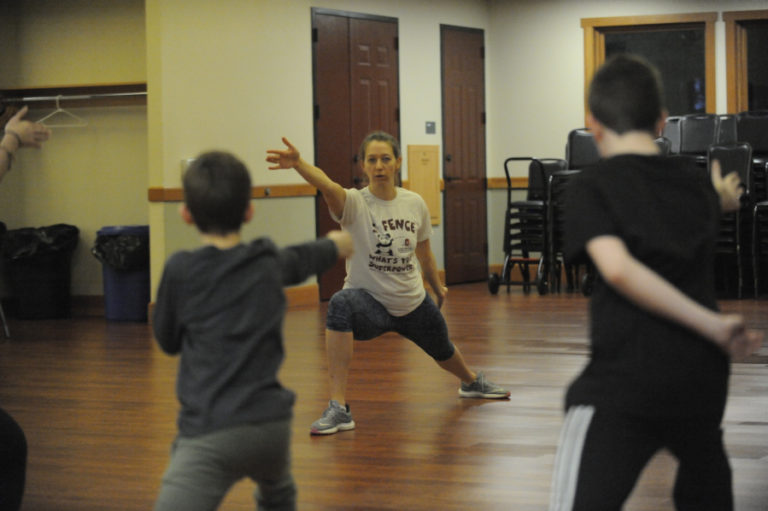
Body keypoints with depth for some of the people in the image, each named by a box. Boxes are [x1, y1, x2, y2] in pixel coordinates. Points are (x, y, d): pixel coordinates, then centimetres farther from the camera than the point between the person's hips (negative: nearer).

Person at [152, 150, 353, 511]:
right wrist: (337, 242, 57)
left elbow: (168, 341, 12)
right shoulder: (270, 263, 9)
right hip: (271, 426, 5)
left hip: (211, 434, -5)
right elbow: (308, 257, 33)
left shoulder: (181, 269, -3)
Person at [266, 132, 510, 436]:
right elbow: (327, 186, -42)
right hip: (370, 304, -4)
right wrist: (298, 164, -62)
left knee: (444, 353, 25)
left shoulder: (415, 204, -6)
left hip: (413, 305, 4)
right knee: (341, 304, -38)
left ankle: (472, 381, 67)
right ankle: (338, 409, -37)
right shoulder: (354, 203, -19)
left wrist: (437, 287, 27)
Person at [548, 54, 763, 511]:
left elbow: (618, 268, -19)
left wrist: (712, 326, -15)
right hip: (702, 379, 5)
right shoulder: (698, 184, 12)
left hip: (623, 386, -5)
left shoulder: (591, 187, -3)